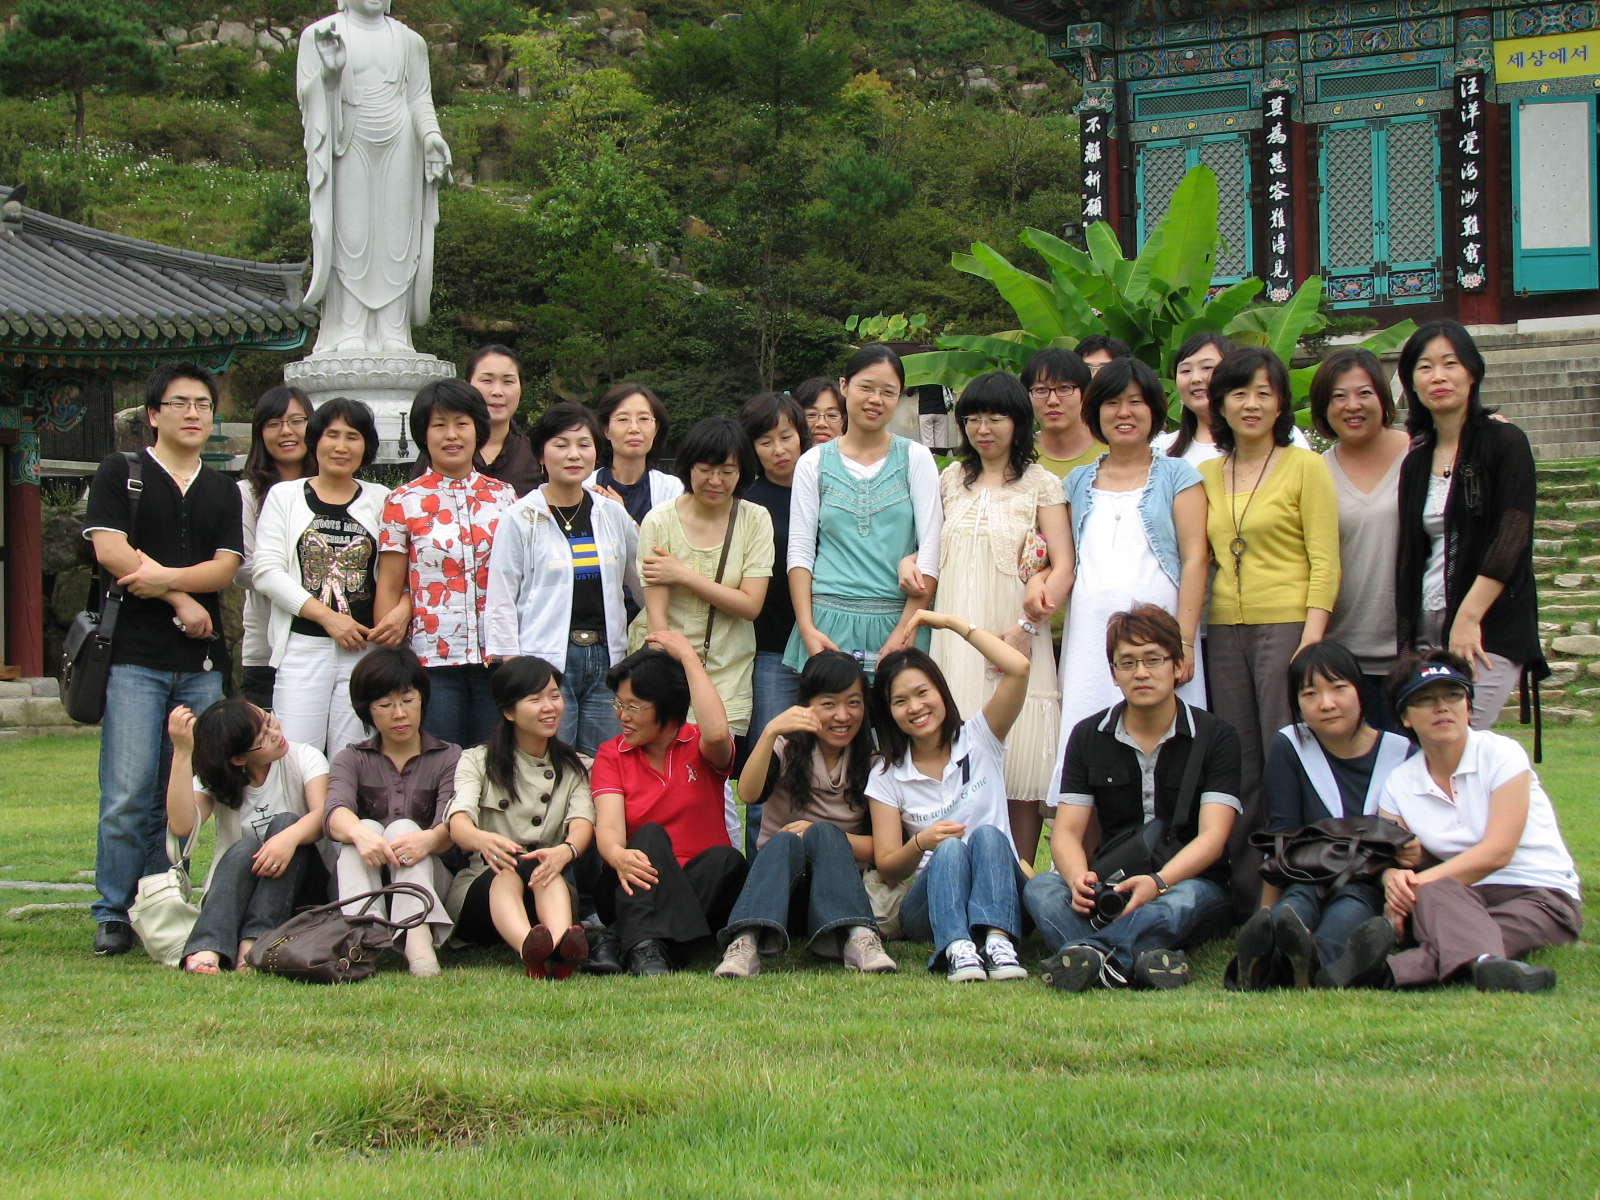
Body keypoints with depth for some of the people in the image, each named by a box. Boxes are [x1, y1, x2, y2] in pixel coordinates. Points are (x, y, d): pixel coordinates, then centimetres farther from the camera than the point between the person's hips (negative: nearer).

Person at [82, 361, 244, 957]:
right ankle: (113, 914, -1)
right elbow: (110, 550, -6)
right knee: (128, 794, -9)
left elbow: (225, 568, 5)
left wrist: (164, 576, -12)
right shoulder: (120, 473, 7)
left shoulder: (222, 491, 17)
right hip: (135, 655, -4)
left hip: (202, 662, 4)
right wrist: (183, 599, -6)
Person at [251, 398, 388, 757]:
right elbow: (267, 572, -1)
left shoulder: (381, 501, 12)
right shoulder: (285, 496, 9)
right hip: (303, 645, -1)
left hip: (363, 648, 1)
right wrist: (328, 617, -9)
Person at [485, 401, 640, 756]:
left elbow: (643, 582, 20)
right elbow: (500, 603, -2)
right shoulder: (521, 519, -1)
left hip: (605, 660, 4)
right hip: (545, 662, -4)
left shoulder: (612, 514, 10)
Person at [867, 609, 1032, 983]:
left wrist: (954, 623, -3)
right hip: (929, 905, 0)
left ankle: (997, 942, -51)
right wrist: (921, 843, -19)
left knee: (987, 836, -30)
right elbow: (887, 869, 2)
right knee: (949, 849, -31)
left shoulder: (979, 741, 6)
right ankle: (956, 949, -56)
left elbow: (1018, 667, -9)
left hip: (1000, 897, 0)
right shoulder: (886, 778, 8)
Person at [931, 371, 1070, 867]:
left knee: (1019, 767, -6)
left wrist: (1026, 627, -14)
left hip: (1012, 636, -4)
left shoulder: (1040, 483, 3)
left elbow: (1063, 566, -5)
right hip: (955, 638, 4)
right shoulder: (951, 481, 16)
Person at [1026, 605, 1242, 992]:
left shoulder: (1216, 738, 1)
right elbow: (1067, 832, 1)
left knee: (1184, 901, -38)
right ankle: (1139, 958, -56)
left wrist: (1158, 883, -31)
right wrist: (1079, 879, -24)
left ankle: (1090, 952, -61)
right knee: (1042, 888, -28)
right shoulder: (1089, 737, 9)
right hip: (1110, 888, 2)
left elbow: (1212, 837, -11)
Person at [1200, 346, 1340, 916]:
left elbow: (1325, 562, -5)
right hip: (1225, 630, 5)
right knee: (1239, 772, 6)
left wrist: (1312, 635, -15)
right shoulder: (1207, 474, 14)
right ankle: (1246, 898, 10)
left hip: (1286, 626, -5)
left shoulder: (1305, 467, 0)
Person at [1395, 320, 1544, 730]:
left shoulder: (1504, 443, -1)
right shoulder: (1417, 461, 15)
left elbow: (1512, 540, -11)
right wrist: (1408, 638, 9)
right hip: (1427, 631, 5)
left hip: (1488, 632, -5)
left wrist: (1468, 618, -18)